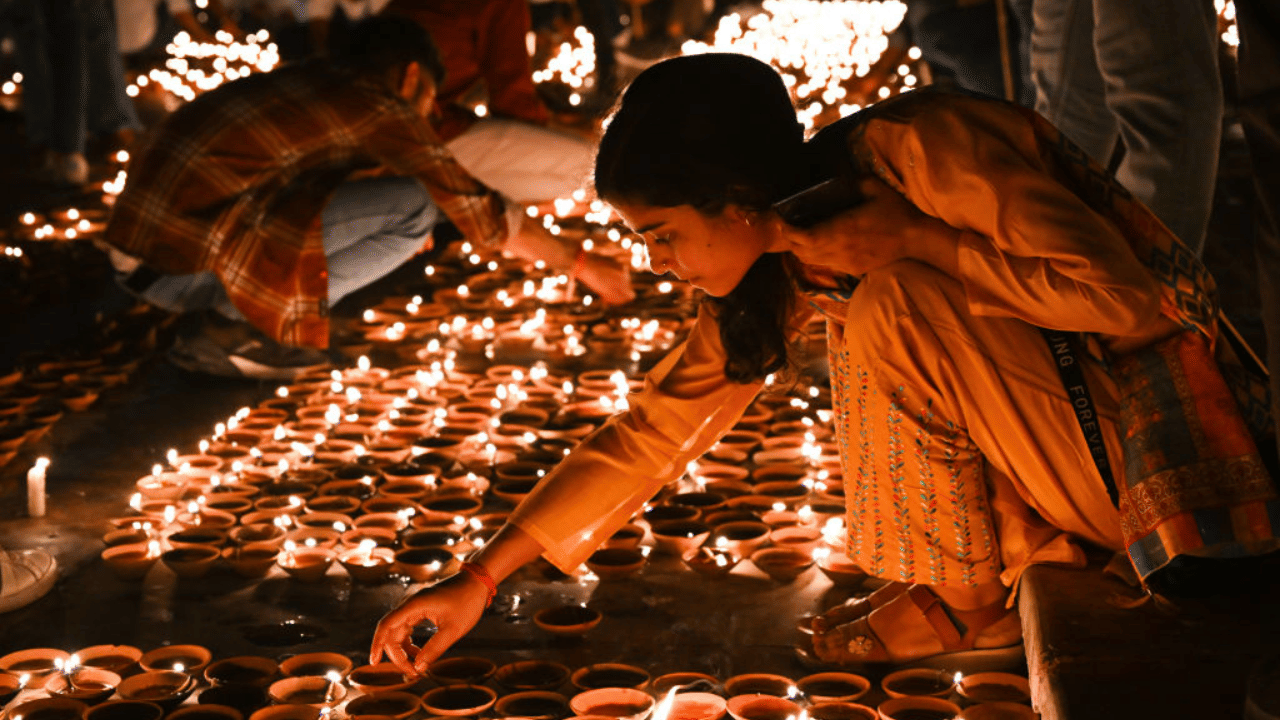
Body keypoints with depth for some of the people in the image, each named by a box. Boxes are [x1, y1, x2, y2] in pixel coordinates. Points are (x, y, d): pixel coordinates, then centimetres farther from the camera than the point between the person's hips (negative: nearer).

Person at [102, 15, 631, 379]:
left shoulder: (313, 81, 23)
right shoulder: (382, 106, 0)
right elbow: (482, 214, 2)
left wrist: (389, 238, 58)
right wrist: (580, 263, 15)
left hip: (133, 249, 9)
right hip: (186, 261, -9)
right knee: (415, 206, -5)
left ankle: (234, 317, 10)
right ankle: (240, 326, -6)